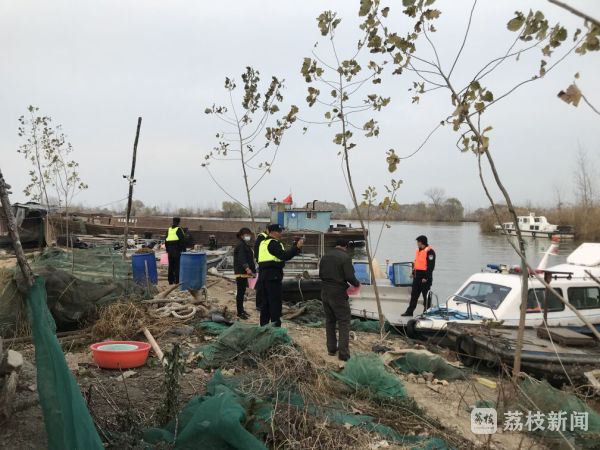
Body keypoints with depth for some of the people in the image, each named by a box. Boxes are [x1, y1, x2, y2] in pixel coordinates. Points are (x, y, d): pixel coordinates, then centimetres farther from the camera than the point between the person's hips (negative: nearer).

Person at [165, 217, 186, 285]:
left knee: (171, 265, 12)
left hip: (170, 249, 6)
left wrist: (167, 249, 23)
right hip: (177, 249, -6)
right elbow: (182, 240, -10)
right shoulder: (179, 230, -7)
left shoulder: (169, 230, 13)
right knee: (177, 265, -3)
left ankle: (170, 280, 15)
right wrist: (184, 250, -5)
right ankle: (177, 280, -5)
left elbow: (166, 240, 17)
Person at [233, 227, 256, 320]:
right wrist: (247, 268, -41)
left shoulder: (246, 246, 19)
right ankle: (240, 312, -5)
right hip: (241, 272, -10)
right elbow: (241, 258, -28)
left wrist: (253, 270, 33)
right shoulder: (240, 245, -14)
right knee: (240, 292, -7)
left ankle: (241, 310, 27)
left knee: (242, 292, 17)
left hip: (245, 272, 10)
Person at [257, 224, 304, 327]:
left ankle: (263, 325, 21)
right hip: (273, 276, -10)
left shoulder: (264, 242, 19)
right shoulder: (273, 243, -12)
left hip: (263, 275, 10)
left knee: (265, 302, 16)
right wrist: (297, 247, -21)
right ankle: (276, 326, -4)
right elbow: (284, 256, -22)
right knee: (275, 303, -5)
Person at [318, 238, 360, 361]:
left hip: (325, 291, 6)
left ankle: (331, 349, 23)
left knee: (329, 320, 17)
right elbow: (350, 276, -17)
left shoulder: (325, 256, 8)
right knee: (344, 322, -1)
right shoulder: (345, 257, -12)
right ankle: (343, 353, -5)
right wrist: (357, 284, 2)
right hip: (338, 293, -6)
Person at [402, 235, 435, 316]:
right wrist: (413, 273, 18)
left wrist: (426, 277, -20)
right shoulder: (418, 250, 14)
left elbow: (431, 266, -18)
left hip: (425, 277, -9)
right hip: (417, 276, 9)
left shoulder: (429, 251, -14)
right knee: (414, 294, 11)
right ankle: (409, 312, 16)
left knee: (426, 296, 1)